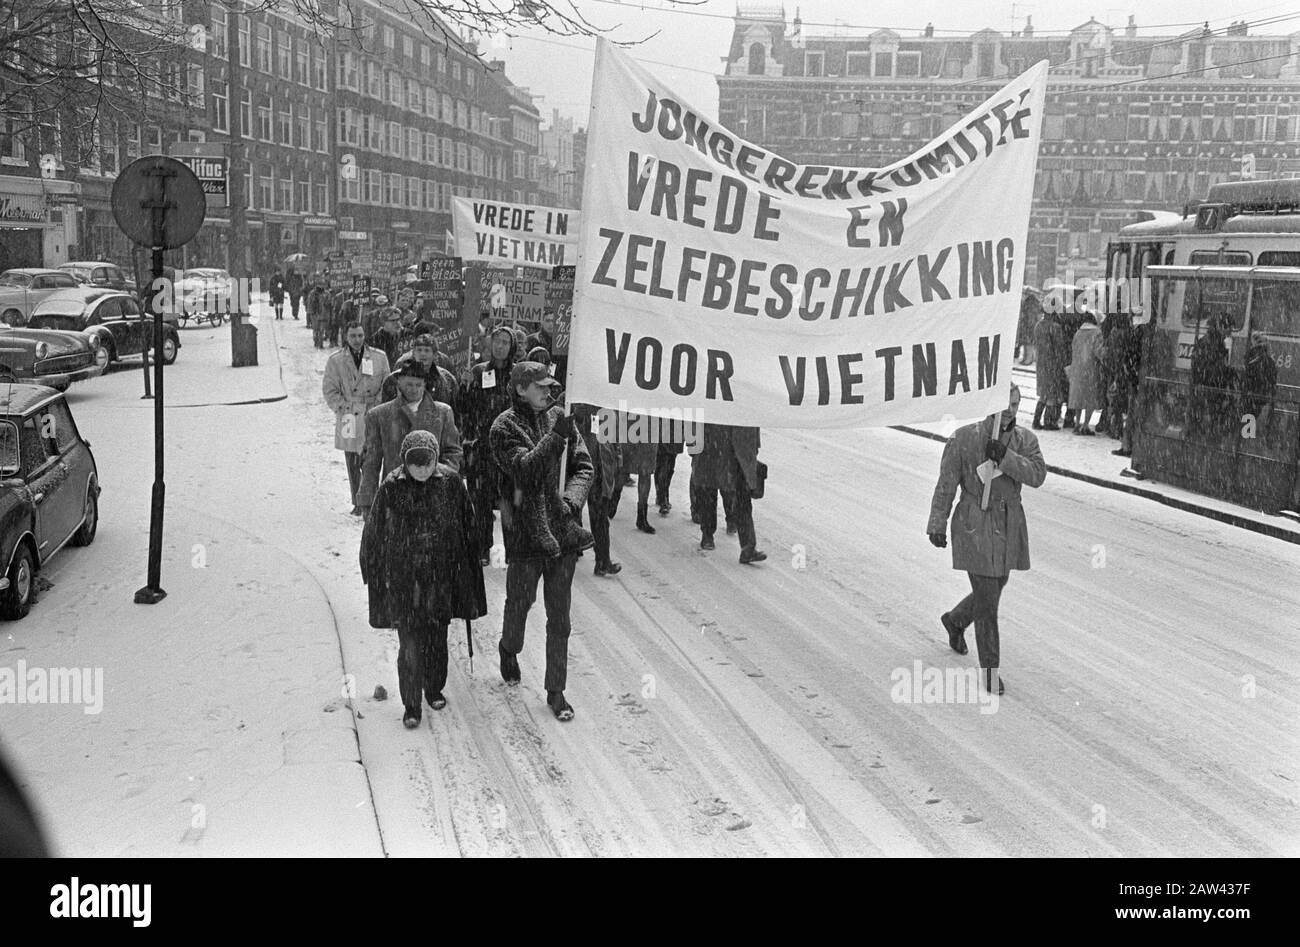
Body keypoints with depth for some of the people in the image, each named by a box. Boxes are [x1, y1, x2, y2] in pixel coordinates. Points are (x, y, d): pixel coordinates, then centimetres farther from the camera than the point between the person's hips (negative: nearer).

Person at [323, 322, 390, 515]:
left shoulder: (379, 358, 5)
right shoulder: (335, 360, 3)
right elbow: (329, 389, 4)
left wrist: (377, 407, -2)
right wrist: (341, 408, -5)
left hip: (372, 417, -1)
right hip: (348, 417, 1)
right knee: (352, 462, 5)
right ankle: (357, 503, 13)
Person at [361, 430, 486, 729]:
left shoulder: (451, 485, -5)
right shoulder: (391, 489, -8)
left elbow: (467, 528, 4)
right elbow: (374, 534, 0)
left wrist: (467, 572, 6)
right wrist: (375, 577, 3)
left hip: (442, 578, 2)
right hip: (403, 580, -2)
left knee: (437, 640, 14)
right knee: (410, 645, -3)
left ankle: (434, 689, 36)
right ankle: (411, 705, 9)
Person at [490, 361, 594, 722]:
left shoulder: (560, 419, 7)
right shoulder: (505, 427, -6)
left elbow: (583, 466, 6)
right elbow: (524, 469, -20)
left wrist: (571, 499, -11)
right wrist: (554, 438, -27)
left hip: (562, 530, 3)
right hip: (524, 531, -3)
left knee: (559, 616, 6)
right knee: (520, 601, 13)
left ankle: (556, 691, 15)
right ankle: (509, 649, 47)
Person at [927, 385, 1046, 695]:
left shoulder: (1025, 440, 2)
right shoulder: (964, 438, -10)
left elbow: (1037, 475, -14)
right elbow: (946, 485, -6)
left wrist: (1005, 456, -27)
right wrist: (937, 525, -6)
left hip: (1010, 526, 5)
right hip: (975, 526, -5)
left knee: (993, 589, 20)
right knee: (987, 601, -5)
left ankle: (955, 620, 50)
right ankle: (991, 670, 6)